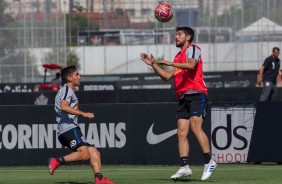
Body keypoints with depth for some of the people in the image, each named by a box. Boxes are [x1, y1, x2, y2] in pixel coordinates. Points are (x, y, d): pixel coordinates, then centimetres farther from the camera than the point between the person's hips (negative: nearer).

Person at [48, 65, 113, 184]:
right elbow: (63, 107, -19)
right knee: (84, 154, -26)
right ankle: (57, 161, -29)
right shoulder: (67, 89, -1)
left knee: (94, 153, 3)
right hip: (70, 129, -10)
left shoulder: (64, 91, 30)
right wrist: (83, 114, -22)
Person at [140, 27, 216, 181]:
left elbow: (191, 64, -19)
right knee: (181, 132, -2)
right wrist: (153, 64, 16)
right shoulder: (178, 57, 27)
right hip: (183, 98, 8)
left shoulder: (192, 49, 2)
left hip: (196, 94, -8)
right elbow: (167, 76, 24)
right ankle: (184, 167, -6)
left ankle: (208, 162, -15)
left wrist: (169, 63, -19)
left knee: (195, 127, -19)